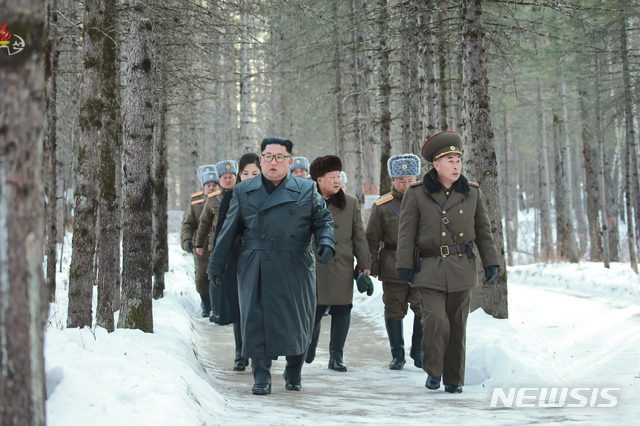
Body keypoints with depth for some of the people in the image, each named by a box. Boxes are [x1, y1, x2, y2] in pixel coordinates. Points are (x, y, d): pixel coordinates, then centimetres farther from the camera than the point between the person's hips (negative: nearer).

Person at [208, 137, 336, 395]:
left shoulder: (307, 190, 8)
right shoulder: (243, 192, 11)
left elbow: (323, 220, 11)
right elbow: (229, 231, 12)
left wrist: (326, 243, -10)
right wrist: (217, 265, 11)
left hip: (295, 270, 0)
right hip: (254, 271, 1)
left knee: (295, 321, 3)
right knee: (256, 321, -4)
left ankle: (294, 374, 22)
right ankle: (261, 378, 2)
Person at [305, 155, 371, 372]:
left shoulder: (351, 203, 7)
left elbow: (359, 236, 8)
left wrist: (365, 264, 4)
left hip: (342, 269, 2)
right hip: (314, 268, -2)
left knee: (342, 311, 1)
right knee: (314, 310, -1)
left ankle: (336, 357, 11)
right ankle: (310, 347, 26)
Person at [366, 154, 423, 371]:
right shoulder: (382, 206, 2)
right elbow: (371, 239, 4)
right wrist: (370, 265, -1)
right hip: (393, 269, -1)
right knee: (394, 311, 6)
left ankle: (418, 352, 10)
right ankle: (397, 355, 19)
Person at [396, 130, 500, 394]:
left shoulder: (472, 194, 8)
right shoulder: (417, 194, -1)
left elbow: (483, 231, 12)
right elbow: (406, 232, -1)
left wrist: (490, 262, 7)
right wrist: (404, 264, -7)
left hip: (461, 268, 3)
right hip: (430, 269, -3)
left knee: (457, 325, 7)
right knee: (435, 319, -17)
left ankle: (454, 379, 18)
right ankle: (433, 370, 4)